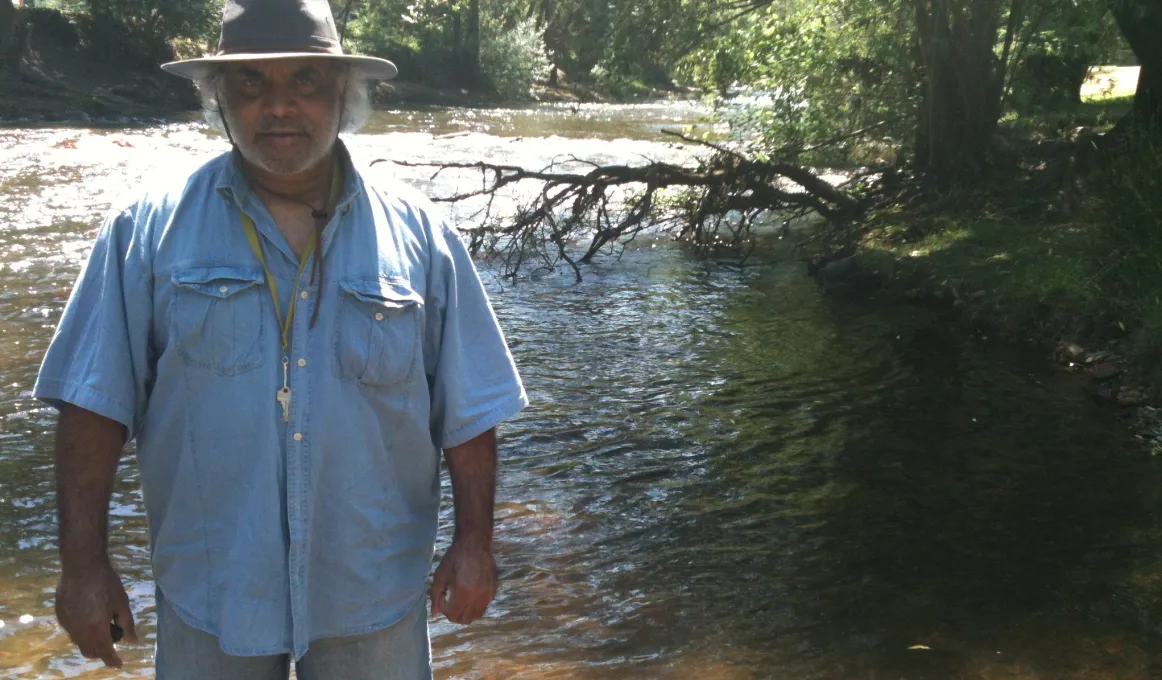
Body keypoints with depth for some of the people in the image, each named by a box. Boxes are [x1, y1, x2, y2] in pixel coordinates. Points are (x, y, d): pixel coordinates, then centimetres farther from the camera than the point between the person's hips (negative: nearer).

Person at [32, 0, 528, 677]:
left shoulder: (417, 233, -1)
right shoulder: (149, 231, -4)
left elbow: (468, 410, 1)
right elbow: (96, 403, -5)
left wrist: (475, 541, -2)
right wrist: (85, 563, -8)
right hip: (209, 593, 0)